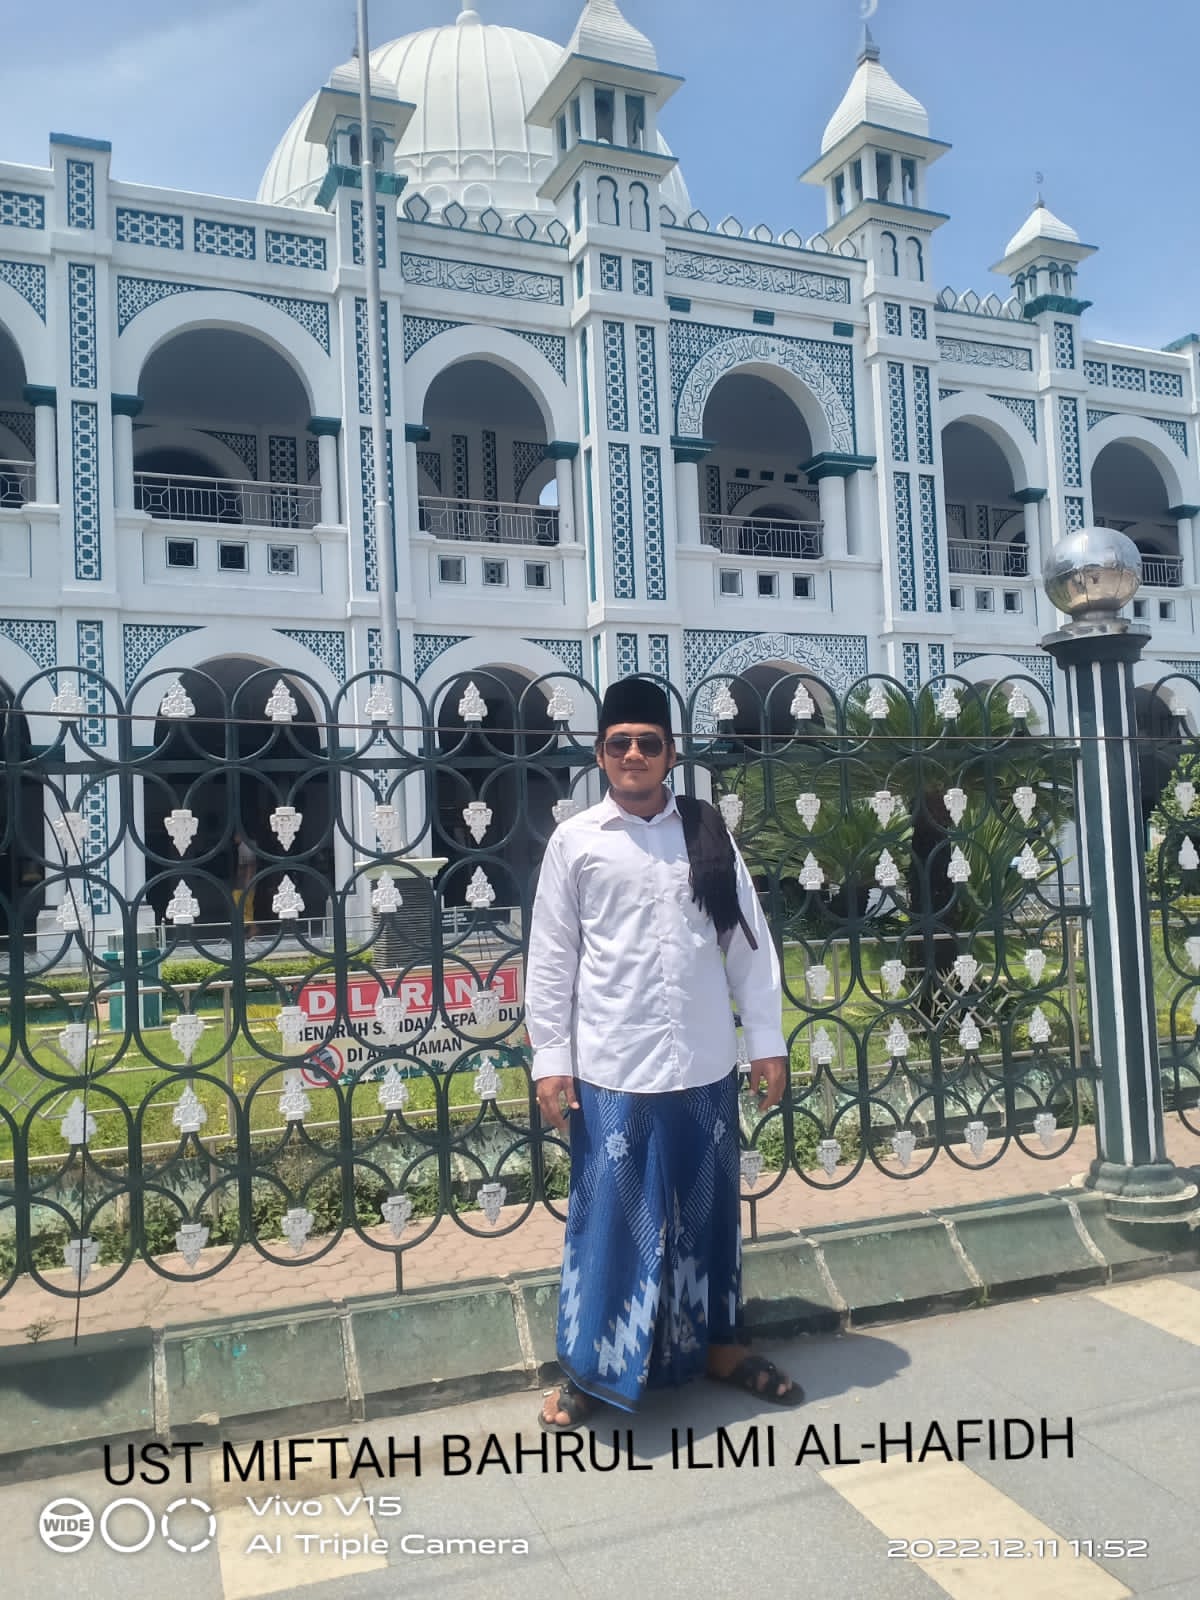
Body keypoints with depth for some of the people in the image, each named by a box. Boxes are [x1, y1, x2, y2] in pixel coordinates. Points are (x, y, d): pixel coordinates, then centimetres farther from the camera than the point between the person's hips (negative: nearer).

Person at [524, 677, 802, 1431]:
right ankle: (589, 1367, 22)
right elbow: (551, 959, 0)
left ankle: (717, 1341, 35)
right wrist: (551, 1059, -4)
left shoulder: (708, 831, 5)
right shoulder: (575, 840, 0)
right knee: (609, 1216, 5)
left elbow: (749, 940, 6)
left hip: (706, 1064, 3)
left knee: (709, 1210, 15)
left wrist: (767, 1040, 3)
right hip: (613, 1067, -2)